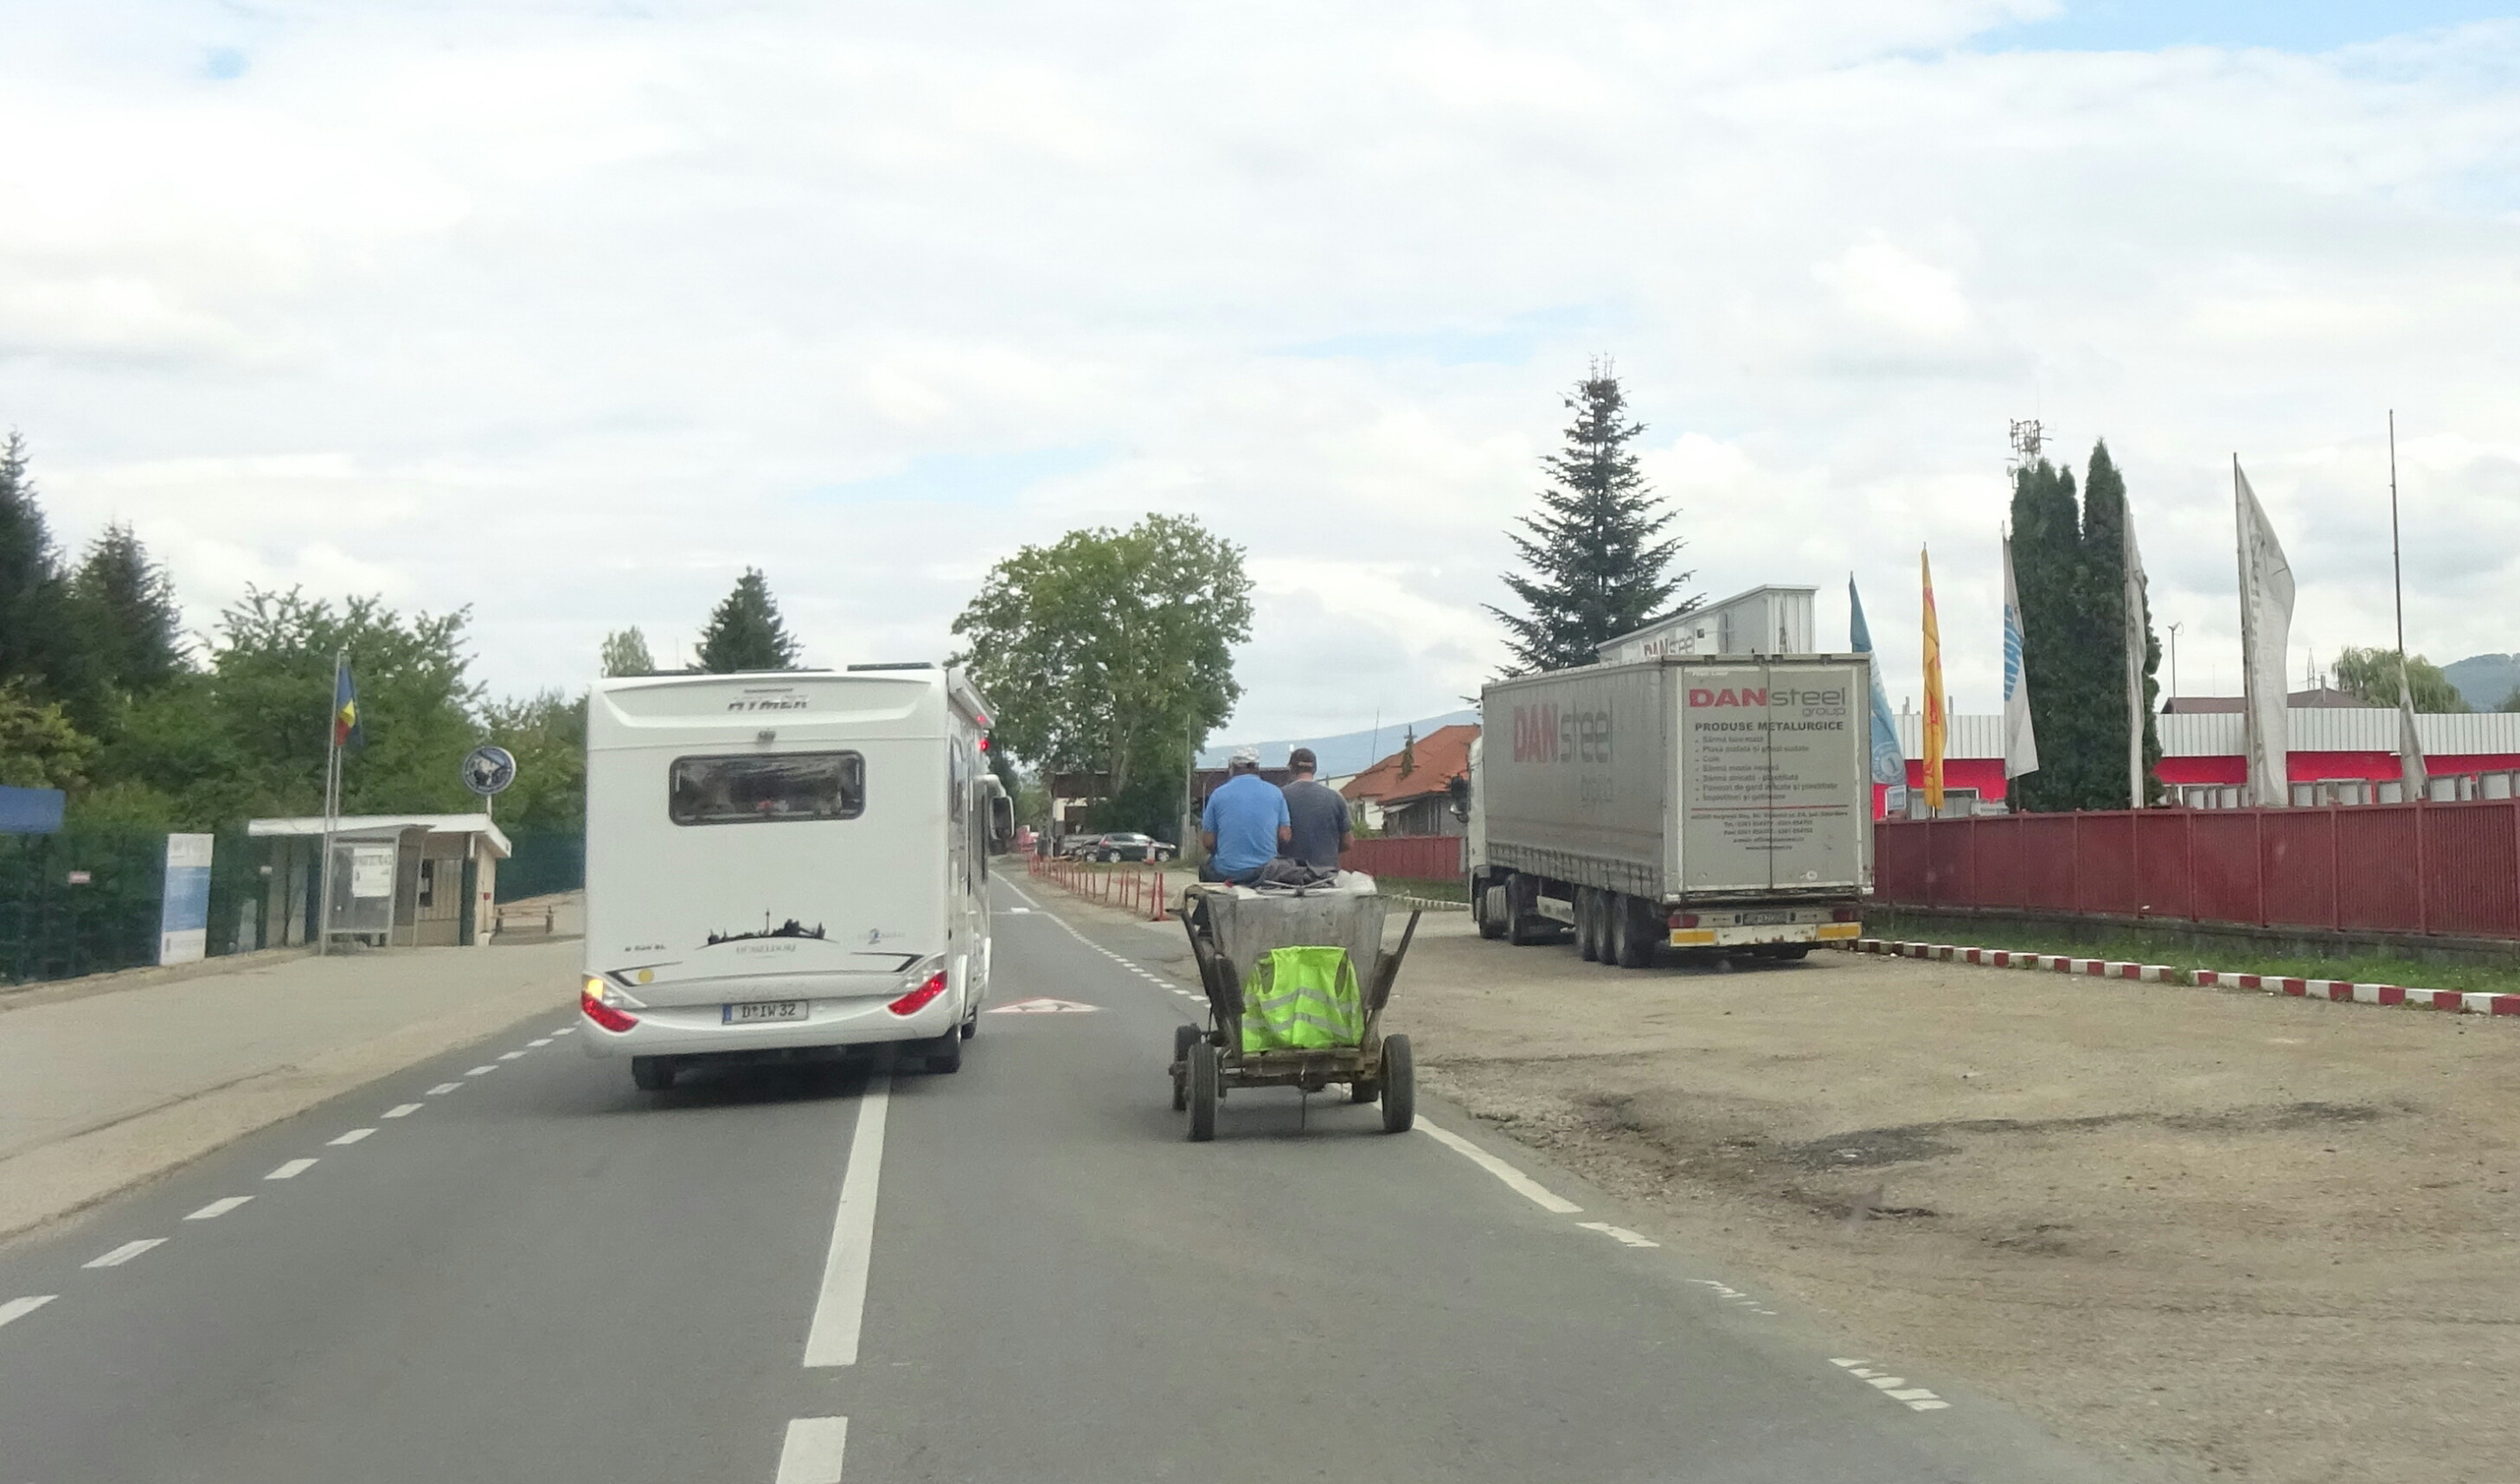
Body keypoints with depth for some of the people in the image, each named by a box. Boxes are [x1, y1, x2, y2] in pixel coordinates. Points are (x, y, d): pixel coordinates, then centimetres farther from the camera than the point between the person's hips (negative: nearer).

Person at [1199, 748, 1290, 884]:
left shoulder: (1219, 794, -2)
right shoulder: (1276, 793, 2)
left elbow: (1208, 842, -1)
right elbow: (1284, 837, 1)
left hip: (1226, 873, -1)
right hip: (1266, 872, 1)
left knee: (1205, 867, 28)